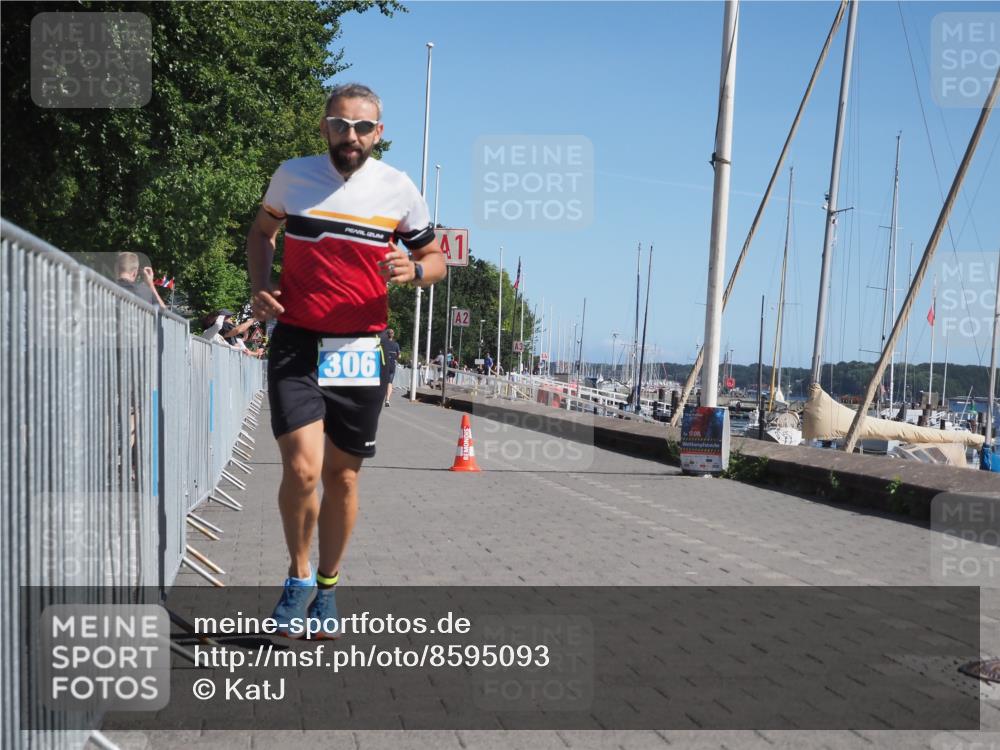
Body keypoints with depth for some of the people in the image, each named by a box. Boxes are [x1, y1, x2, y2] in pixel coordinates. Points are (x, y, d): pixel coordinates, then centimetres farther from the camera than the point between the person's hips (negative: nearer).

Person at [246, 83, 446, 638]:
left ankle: (327, 587, 30)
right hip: (296, 344, -1)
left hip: (363, 352, 1)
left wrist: (414, 270, -13)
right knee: (301, 469, -15)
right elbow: (262, 230, 19)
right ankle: (299, 576, 11)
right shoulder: (293, 175, 1)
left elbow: (435, 259, 11)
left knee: (342, 474, 10)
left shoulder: (400, 190, 1)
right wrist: (259, 288, 2)